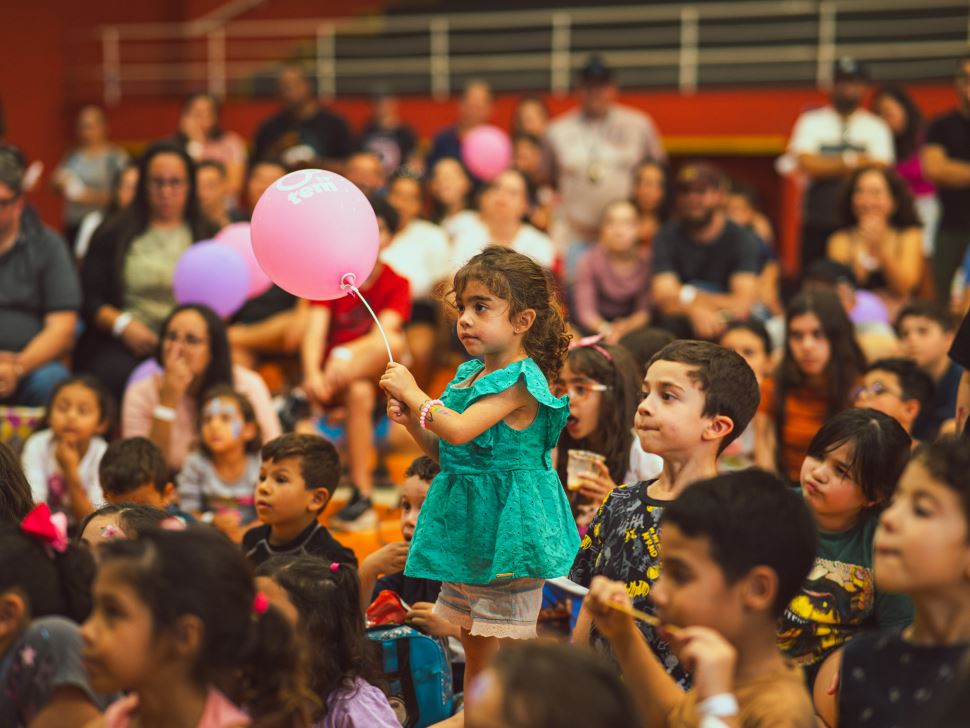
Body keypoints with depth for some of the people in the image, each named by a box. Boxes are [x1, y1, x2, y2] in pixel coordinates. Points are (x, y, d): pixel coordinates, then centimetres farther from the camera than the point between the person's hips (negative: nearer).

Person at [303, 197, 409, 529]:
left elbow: (383, 334, -18)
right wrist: (312, 373, -34)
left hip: (375, 370, 0)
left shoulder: (396, 284, 1)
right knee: (359, 393, -33)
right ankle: (361, 498, -29)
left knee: (393, 342, -31)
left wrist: (347, 356, -39)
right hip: (334, 376, 0)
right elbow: (315, 330, -13)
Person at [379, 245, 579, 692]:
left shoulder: (519, 380, -16)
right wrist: (411, 420, 2)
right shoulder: (469, 374, 12)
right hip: (466, 521, 9)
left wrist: (414, 394, -15)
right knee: (473, 647, 18)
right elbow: (446, 454, 18)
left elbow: (460, 431, -28)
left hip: (504, 521, -9)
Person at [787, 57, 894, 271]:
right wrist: (850, 161, -5)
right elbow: (806, 163, -4)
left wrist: (826, 166, -8)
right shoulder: (811, 121, 10)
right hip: (817, 223, 0)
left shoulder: (876, 127, 10)